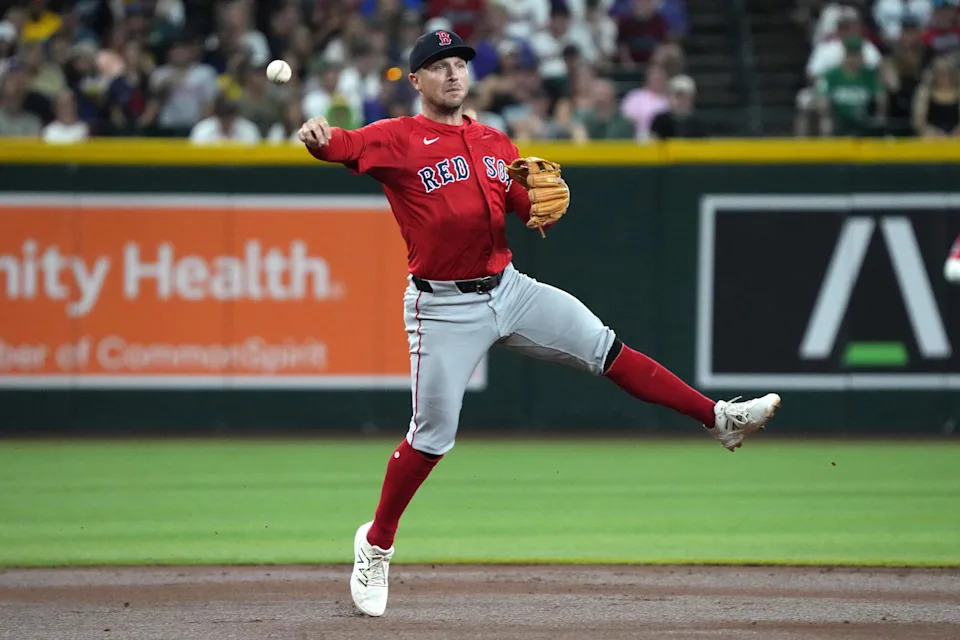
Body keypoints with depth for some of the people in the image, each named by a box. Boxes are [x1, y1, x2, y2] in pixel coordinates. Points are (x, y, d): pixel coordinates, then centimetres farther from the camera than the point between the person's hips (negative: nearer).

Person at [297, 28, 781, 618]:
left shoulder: (496, 145, 11)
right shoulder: (398, 139, -7)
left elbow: (534, 213, 11)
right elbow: (343, 147, -26)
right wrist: (320, 138, -50)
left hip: (509, 289, 5)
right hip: (444, 308, -5)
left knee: (605, 349, 0)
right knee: (431, 437, -3)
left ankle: (718, 418, 3)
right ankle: (376, 547, 13)